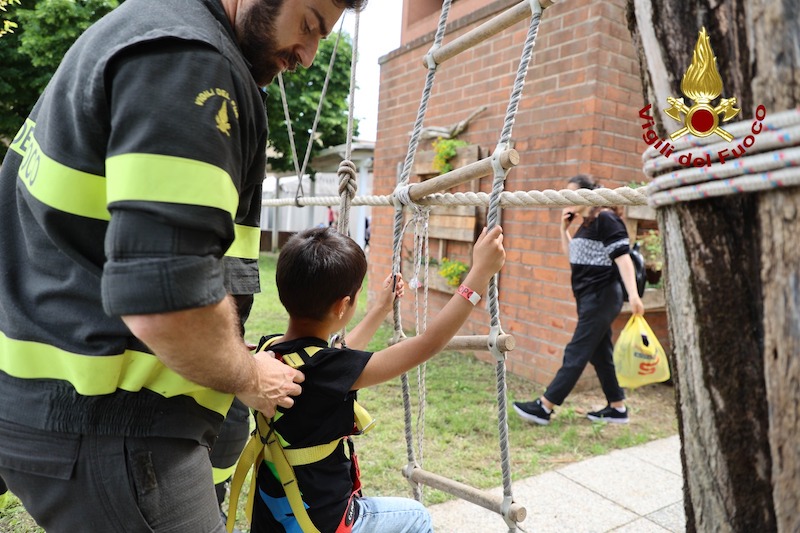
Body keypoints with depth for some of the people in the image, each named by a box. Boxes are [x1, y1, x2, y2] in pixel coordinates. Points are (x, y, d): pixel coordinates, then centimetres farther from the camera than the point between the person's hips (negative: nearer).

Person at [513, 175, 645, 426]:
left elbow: (622, 257, -20)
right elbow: (573, 256, 25)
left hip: (601, 297, -10)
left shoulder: (606, 219, -13)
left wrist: (633, 294, -28)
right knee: (600, 354, 13)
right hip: (590, 298, 10)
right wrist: (564, 228, 12)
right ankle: (617, 408, 22)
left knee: (576, 353, -7)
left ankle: (543, 407, -4)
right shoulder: (585, 224, 14)